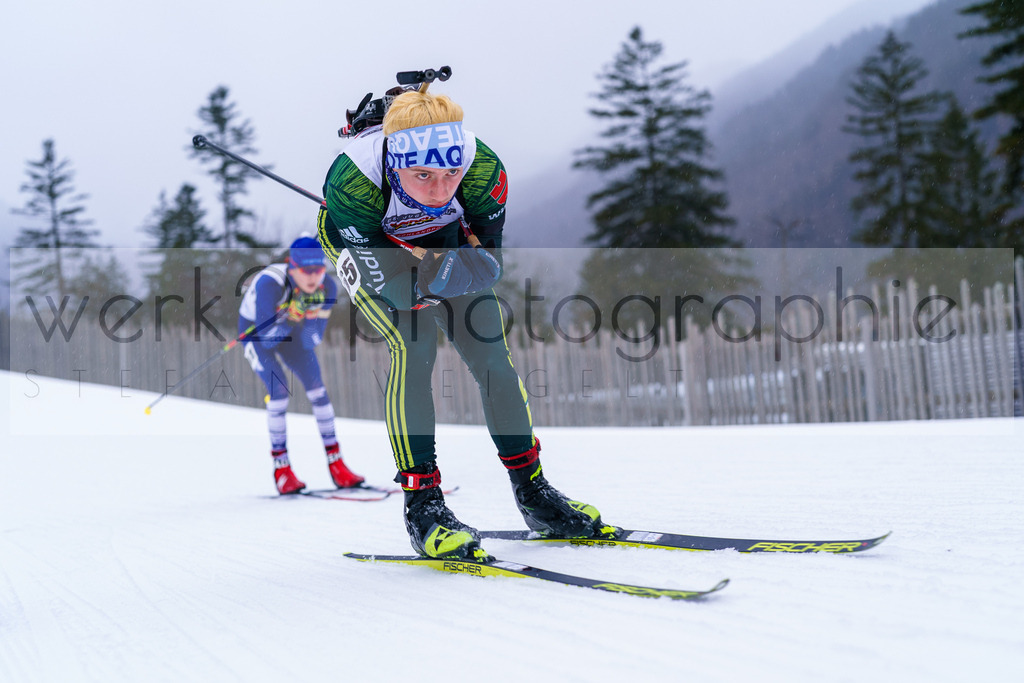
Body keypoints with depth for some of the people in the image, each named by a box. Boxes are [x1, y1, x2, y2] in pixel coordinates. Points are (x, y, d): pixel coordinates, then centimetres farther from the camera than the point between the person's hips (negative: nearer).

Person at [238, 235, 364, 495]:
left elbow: (313, 341, -20)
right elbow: (266, 338, -36)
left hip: (290, 332, 4)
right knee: (279, 391, -20)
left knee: (317, 388, -8)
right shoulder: (269, 284, -38)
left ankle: (335, 463, 0)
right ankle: (281, 468, -7)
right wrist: (291, 316, -46)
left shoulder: (327, 287, -24)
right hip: (255, 330, -4)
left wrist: (307, 317, -38)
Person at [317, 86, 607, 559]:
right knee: (414, 344, -23)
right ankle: (421, 502, -16)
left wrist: (445, 268, -35)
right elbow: (395, 287, -36)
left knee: (490, 349, -3)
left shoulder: (483, 169, -34)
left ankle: (531, 489, 11)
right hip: (362, 244, -3)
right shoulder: (352, 184, -42)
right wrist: (443, 271, -47)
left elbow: (488, 262, -21)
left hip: (441, 240, 3)